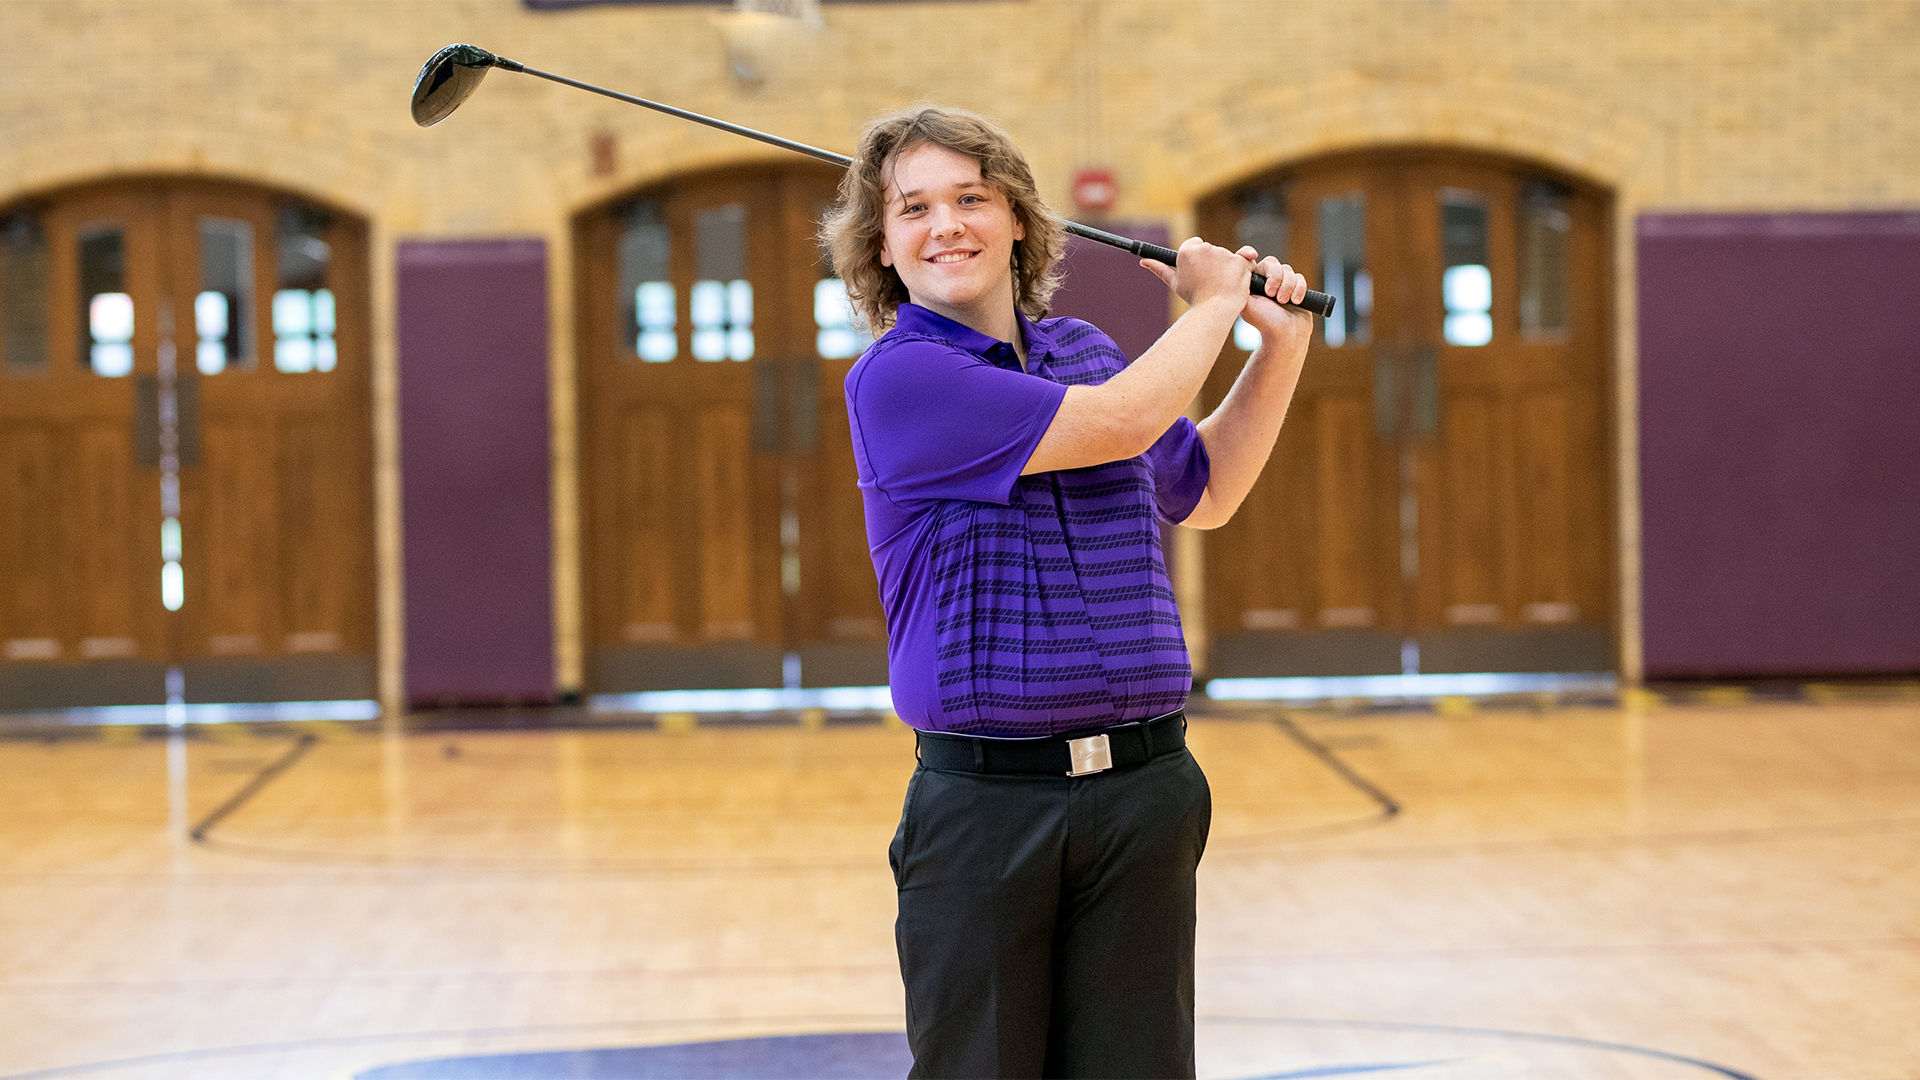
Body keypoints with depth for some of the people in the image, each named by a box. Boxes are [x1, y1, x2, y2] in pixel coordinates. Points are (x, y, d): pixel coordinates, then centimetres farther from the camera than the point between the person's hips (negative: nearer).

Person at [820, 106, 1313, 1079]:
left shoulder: (1083, 350, 14)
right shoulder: (896, 379, -9)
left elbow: (1203, 492, 31)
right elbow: (1116, 424, -17)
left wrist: (1280, 346, 22)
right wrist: (1212, 305, 0)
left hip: (1143, 792, 5)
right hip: (983, 803, -5)